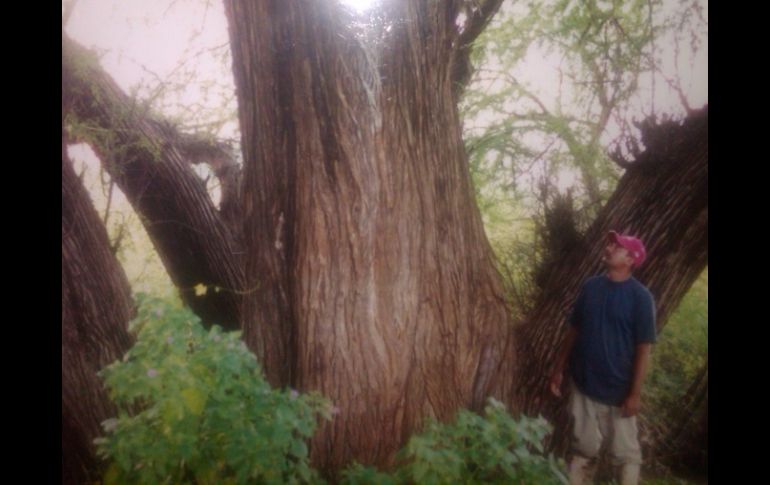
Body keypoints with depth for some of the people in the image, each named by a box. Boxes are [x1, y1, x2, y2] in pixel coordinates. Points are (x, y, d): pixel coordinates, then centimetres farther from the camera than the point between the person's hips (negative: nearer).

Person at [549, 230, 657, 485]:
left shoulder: (640, 297, -12)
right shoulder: (590, 286, 1)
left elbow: (643, 348, -12)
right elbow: (574, 330, 8)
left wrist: (635, 393, -13)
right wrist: (559, 369, 9)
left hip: (618, 390, -4)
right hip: (583, 383, 4)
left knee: (625, 452, 10)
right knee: (583, 448, 16)